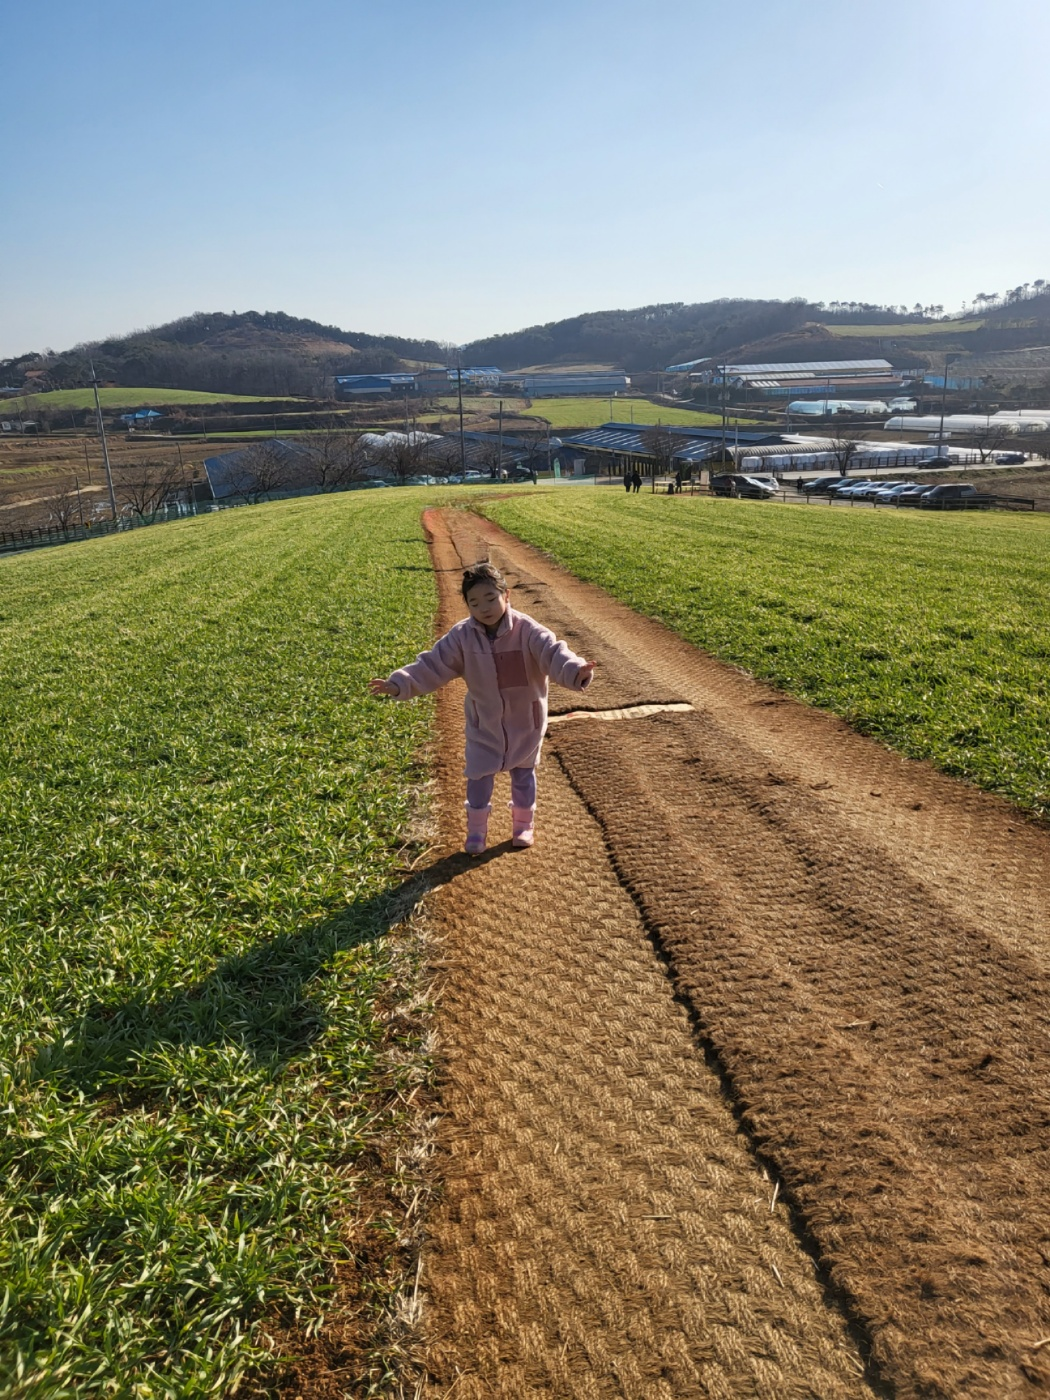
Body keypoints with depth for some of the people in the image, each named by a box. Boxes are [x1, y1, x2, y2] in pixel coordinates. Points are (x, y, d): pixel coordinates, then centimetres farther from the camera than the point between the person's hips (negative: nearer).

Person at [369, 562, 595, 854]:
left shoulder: (527, 631, -22)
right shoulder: (462, 636, -14)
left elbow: (552, 652, -36)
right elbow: (432, 665, -14)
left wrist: (575, 671, -57)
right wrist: (400, 684, -26)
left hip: (525, 721, -1)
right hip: (484, 723, 2)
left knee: (523, 773, 17)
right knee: (479, 776, 8)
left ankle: (524, 825, 38)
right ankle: (476, 831, 28)